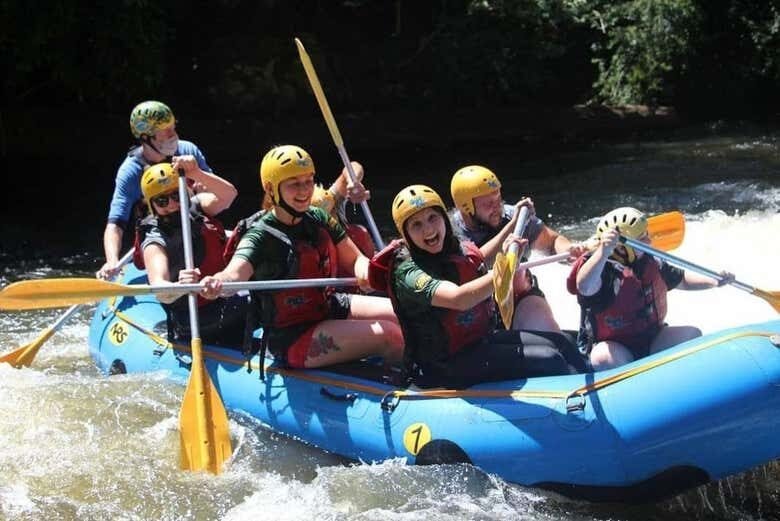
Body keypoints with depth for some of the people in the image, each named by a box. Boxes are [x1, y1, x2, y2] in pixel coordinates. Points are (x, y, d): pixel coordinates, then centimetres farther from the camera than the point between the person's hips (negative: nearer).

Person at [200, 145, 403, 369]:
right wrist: (216, 283, -61)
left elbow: (355, 260, 7)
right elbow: (234, 273, -36)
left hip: (330, 308, 8)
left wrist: (364, 272, -19)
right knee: (390, 336, -22)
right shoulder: (261, 237, -18)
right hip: (292, 340, -7)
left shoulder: (318, 219, 2)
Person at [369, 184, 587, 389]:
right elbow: (459, 299, -40)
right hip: (442, 368, -8)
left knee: (558, 342, 1)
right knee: (548, 361, -16)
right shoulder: (407, 272, -23)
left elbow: (478, 258, 26)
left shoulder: (455, 249, 2)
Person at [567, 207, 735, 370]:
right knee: (605, 359, -39)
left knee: (692, 334, -6)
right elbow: (585, 287, -47)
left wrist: (715, 281, 6)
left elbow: (681, 280, 21)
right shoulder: (603, 269, -22)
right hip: (614, 347, -7)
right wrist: (603, 253, -62)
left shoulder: (651, 264, 3)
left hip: (651, 341, 7)